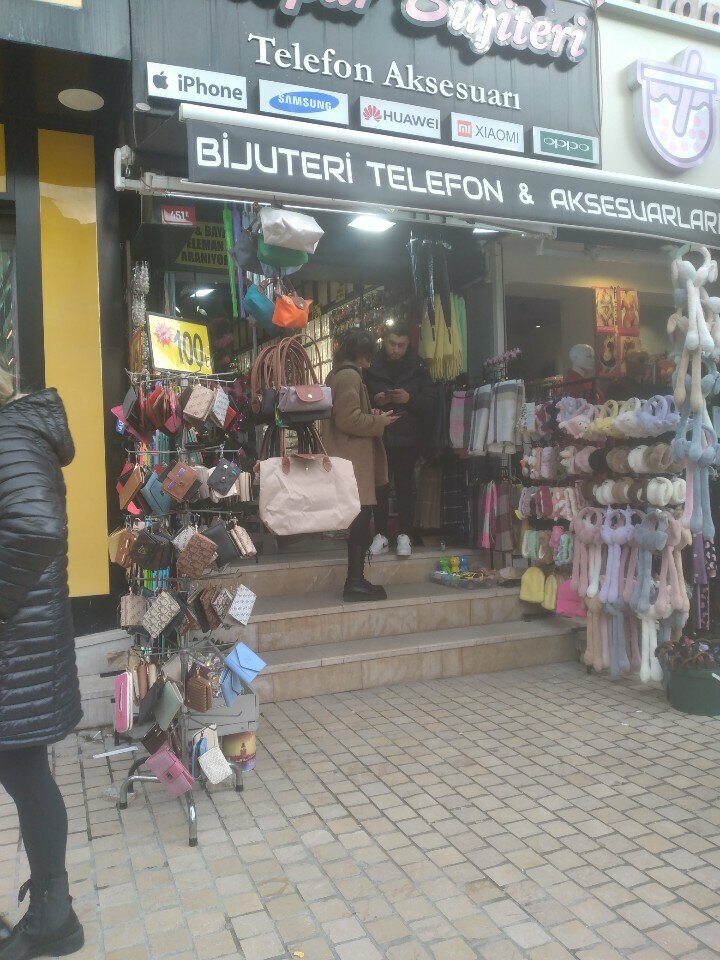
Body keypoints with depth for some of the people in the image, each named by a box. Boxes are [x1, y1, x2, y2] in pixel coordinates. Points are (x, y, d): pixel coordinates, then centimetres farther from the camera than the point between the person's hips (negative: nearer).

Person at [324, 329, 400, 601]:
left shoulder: (337, 374, 17)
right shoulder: (350, 376, -14)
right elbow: (349, 419, -21)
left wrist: (372, 416, 14)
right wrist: (379, 422, -7)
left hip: (348, 458, 10)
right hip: (353, 461, -10)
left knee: (359, 520, 12)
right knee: (361, 520, -6)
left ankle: (356, 581, 17)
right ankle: (355, 584, -1)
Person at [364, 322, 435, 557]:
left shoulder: (418, 367, 2)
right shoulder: (372, 367, 1)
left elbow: (430, 402, -1)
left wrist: (410, 399, -18)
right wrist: (375, 401, -15)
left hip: (408, 438, 0)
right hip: (380, 436, 1)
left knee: (405, 486, 6)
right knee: (380, 487, 5)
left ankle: (405, 535, 15)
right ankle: (381, 535, 13)